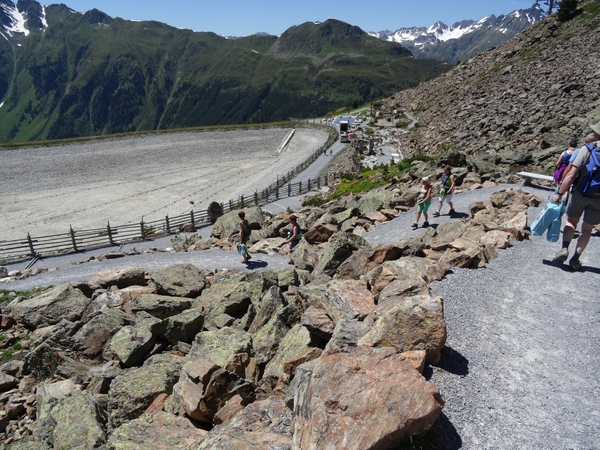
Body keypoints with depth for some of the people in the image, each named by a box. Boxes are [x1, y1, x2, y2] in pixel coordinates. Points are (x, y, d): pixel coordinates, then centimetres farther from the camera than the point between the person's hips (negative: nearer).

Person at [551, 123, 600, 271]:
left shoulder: (587, 149, -10)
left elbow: (571, 174, -16)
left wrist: (560, 193, -11)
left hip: (580, 193, -2)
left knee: (571, 222, 16)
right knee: (587, 229, 14)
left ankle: (564, 249, -5)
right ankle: (575, 259, 12)